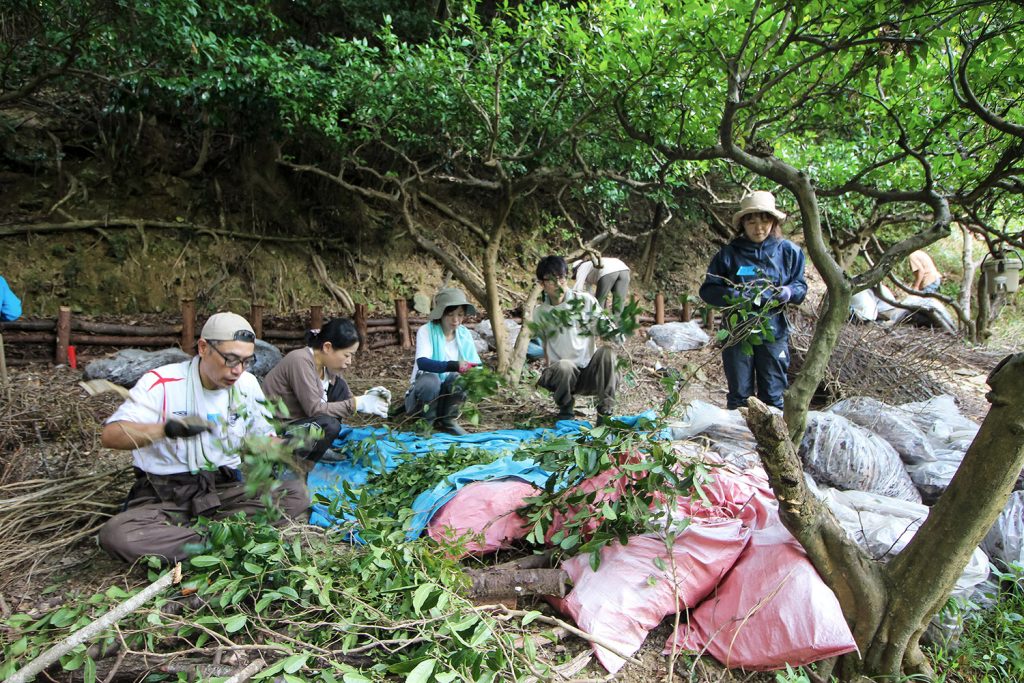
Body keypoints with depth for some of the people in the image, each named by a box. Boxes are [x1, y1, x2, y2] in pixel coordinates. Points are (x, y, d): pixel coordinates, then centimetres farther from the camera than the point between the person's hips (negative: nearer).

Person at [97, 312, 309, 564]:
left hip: (227, 489, 3)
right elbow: (110, 435, -19)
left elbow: (264, 438, 11)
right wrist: (167, 428, -37)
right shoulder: (162, 382, -10)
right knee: (116, 534, -33)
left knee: (296, 493, -20)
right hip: (164, 495, -3)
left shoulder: (248, 385, 2)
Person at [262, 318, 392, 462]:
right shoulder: (301, 361, -25)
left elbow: (345, 397, 7)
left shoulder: (327, 364, -1)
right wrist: (357, 403, -24)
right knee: (329, 425, -29)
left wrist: (367, 397, -13)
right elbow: (315, 409, -27)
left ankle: (322, 448, 7)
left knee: (340, 387, 1)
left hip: (299, 419, 9)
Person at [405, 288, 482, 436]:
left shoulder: (464, 334, -3)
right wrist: (453, 365, -48)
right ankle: (429, 422, -10)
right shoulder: (426, 331, -17)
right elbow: (422, 362, -33)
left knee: (459, 378, -28)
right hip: (422, 395, -3)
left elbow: (476, 365, -3)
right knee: (430, 379, -35)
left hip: (448, 394, 3)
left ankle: (449, 420, -7)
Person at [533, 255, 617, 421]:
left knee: (606, 352, -31)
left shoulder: (585, 301, -3)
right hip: (563, 373, 0)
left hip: (590, 372, 0)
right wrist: (549, 372, 0)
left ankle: (605, 411, -20)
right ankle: (566, 406, -4)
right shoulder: (540, 312, 3)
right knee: (565, 366, -36)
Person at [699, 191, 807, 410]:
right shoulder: (729, 253, -3)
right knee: (739, 395, 10)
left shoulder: (789, 251, 2)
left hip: (774, 333, 1)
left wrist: (789, 292, -15)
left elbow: (801, 287, 8)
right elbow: (707, 290, -2)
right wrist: (733, 295, -21)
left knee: (773, 396, 9)